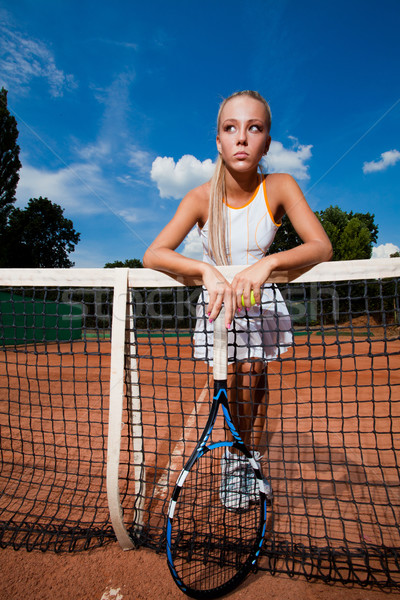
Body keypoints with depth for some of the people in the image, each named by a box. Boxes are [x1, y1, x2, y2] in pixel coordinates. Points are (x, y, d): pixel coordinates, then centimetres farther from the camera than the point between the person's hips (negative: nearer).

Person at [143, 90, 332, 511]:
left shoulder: (279, 187, -17)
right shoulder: (202, 197, -19)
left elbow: (321, 246, -25)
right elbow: (152, 255, -26)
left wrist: (267, 263, -43)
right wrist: (207, 270, -43)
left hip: (263, 299, 1)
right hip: (217, 296, 0)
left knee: (253, 375, -4)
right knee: (238, 378, -5)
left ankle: (251, 461, 21)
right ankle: (236, 460, 22)